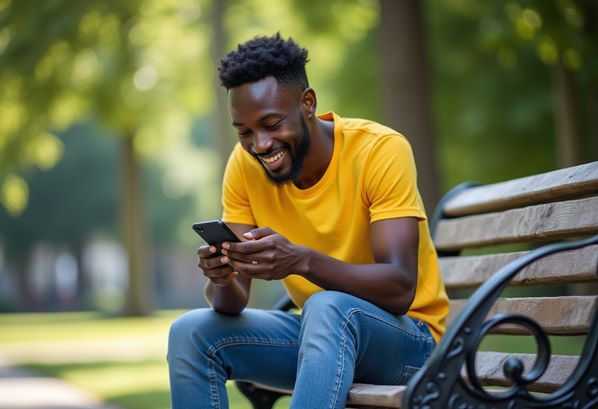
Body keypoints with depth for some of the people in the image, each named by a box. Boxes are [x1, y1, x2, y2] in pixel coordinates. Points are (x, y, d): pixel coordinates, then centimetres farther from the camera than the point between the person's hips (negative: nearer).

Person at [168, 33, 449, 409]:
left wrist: (301, 260, -42)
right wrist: (221, 279, -31)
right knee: (191, 332, -16)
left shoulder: (380, 150, -19)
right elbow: (233, 303, -6)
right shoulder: (245, 164, -6)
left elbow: (400, 289, -27)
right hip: (321, 333, 5)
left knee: (327, 309, -36)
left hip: (406, 337, -5)